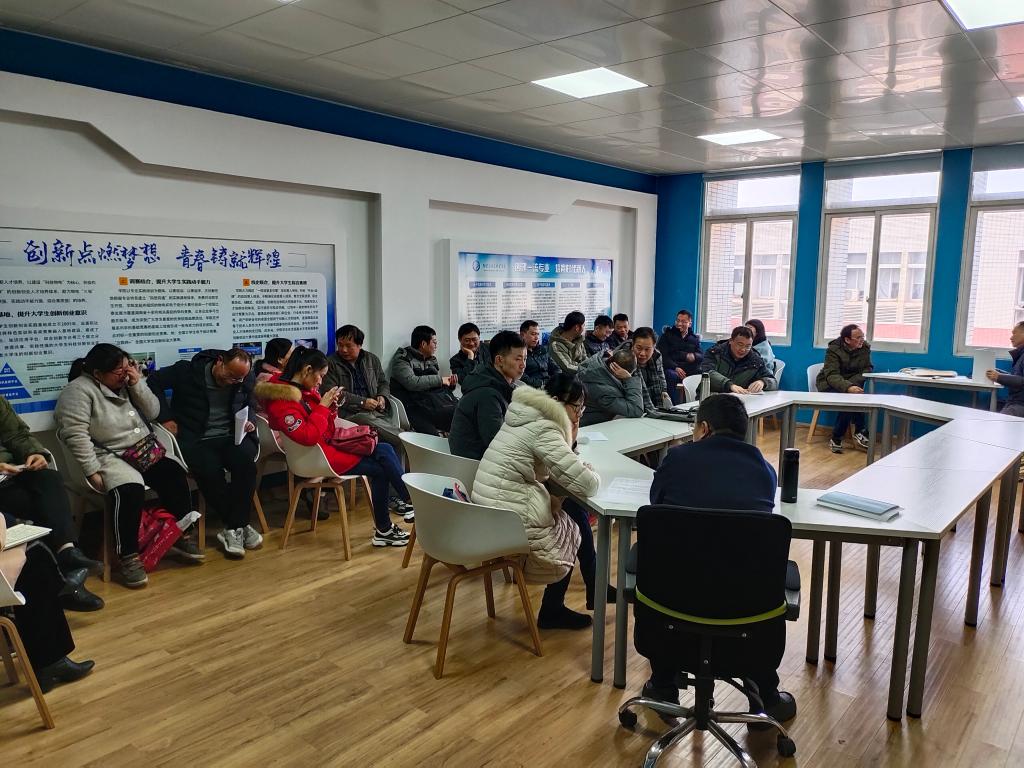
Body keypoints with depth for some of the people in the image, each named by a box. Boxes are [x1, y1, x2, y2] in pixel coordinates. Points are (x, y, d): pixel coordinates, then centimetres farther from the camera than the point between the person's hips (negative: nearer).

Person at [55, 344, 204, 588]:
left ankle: (184, 536, -7)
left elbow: (153, 413, 6)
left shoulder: (128, 383, 10)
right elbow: (75, 434, -18)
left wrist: (138, 384, -8)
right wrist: (93, 472, -23)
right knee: (130, 490, -34)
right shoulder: (79, 391, -10)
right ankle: (128, 558, -24)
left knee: (175, 474, -20)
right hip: (109, 457, -6)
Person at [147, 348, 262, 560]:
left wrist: (249, 422, 0)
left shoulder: (247, 380, 5)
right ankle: (240, 525, -14)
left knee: (246, 462, -32)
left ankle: (233, 528, -20)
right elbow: (154, 382, 2)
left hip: (232, 437, 2)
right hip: (196, 439, -2)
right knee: (209, 472, -34)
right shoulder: (188, 371, -6)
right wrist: (166, 417, -5)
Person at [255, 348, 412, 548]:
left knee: (385, 450, -4)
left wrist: (331, 406, -2)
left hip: (328, 445, 9)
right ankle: (412, 503, 9)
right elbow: (307, 436, -26)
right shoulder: (282, 399, -19)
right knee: (380, 468, -13)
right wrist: (322, 406, -19)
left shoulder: (304, 389, 8)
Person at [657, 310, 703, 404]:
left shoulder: (694, 338, 24)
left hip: (691, 371, 3)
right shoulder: (667, 335, 14)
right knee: (672, 376, -37)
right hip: (672, 369, -3)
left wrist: (694, 356, -13)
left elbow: (702, 356, 13)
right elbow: (662, 356, 1)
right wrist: (675, 368, -16)